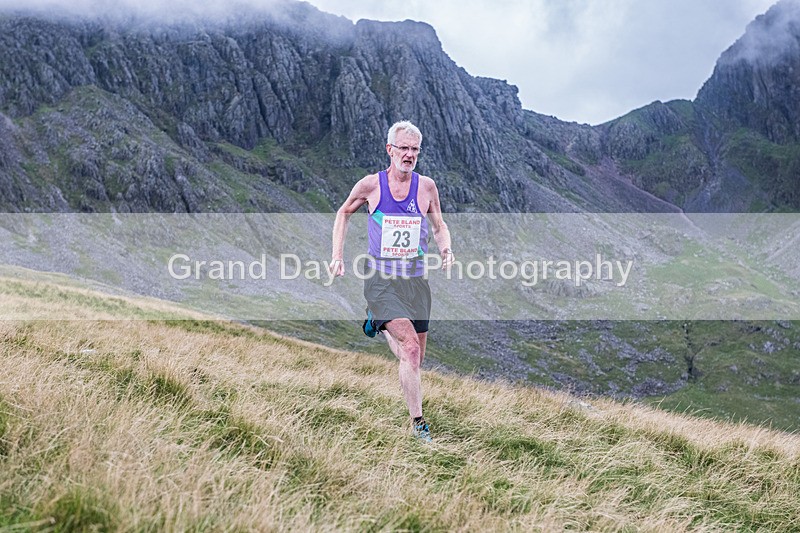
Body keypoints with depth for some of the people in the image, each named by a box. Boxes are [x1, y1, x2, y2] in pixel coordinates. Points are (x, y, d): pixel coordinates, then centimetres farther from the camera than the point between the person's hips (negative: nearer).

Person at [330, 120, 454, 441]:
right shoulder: (371, 185, -4)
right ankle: (418, 423, -12)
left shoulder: (426, 186, 1)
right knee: (410, 349, -21)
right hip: (381, 282, -3)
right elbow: (344, 213, 14)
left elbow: (439, 226, 14)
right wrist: (337, 255, 6)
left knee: (416, 357, 11)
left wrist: (445, 248, -7)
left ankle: (379, 324, 45)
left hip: (415, 281, 4)